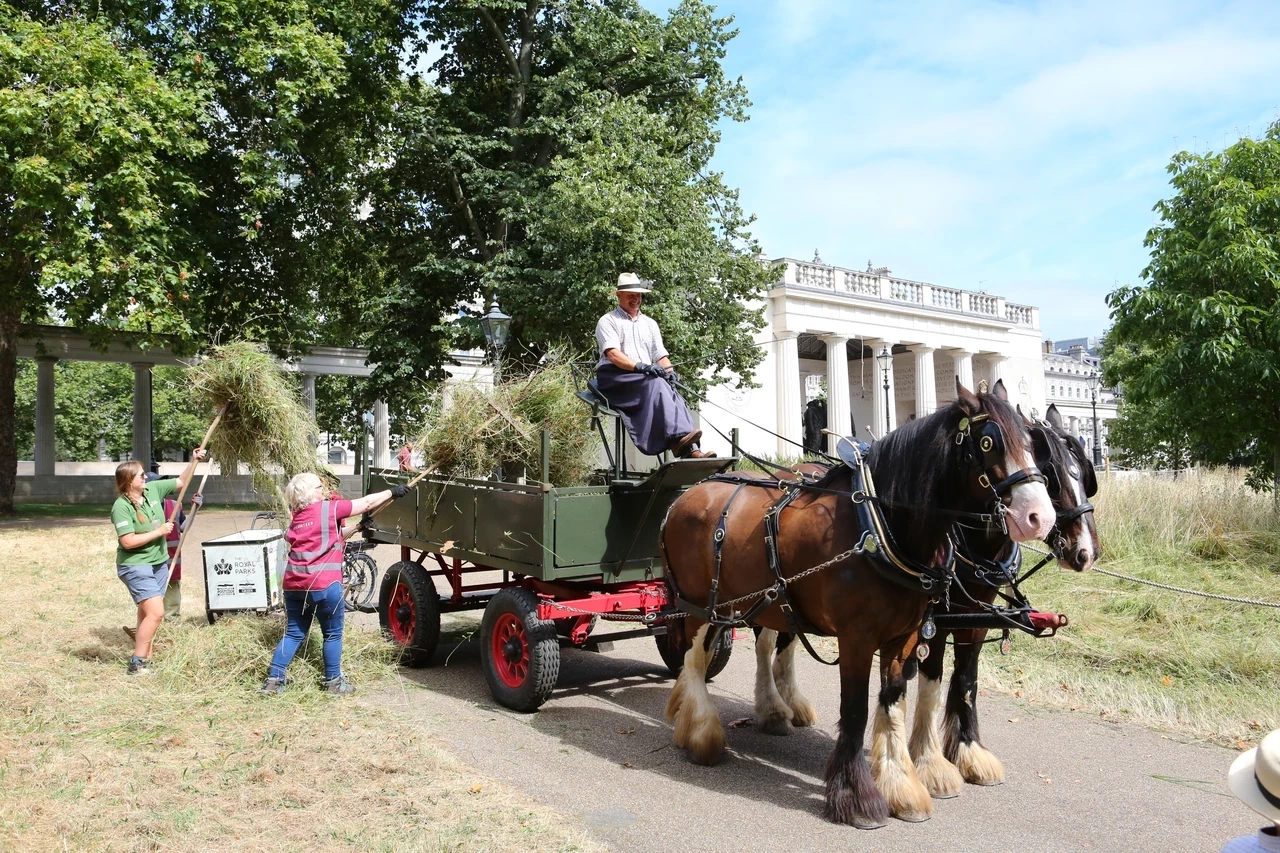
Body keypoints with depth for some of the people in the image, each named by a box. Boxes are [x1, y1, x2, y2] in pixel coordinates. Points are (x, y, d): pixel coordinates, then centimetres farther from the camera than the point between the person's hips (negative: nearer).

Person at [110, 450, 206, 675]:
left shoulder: (153, 489, -1)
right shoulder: (121, 507, -20)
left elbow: (181, 482, 13)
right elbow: (128, 541, -25)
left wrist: (194, 461, 2)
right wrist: (160, 531, -18)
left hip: (159, 563, 8)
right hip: (135, 566, -7)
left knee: (148, 613, 15)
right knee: (156, 612, -16)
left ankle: (145, 659, 26)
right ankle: (136, 664, -5)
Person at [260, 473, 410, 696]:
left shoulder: (296, 518, 16)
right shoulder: (328, 508, -5)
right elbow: (366, 503, 2)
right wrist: (392, 492, 12)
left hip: (293, 585, 7)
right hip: (324, 585, -7)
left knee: (293, 633, 16)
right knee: (333, 634, 8)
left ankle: (273, 680, 15)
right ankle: (333, 682, 15)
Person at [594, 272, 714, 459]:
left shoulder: (650, 324, 26)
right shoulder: (608, 321, 7)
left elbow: (661, 355, 18)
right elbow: (612, 354, -9)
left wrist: (669, 371, -6)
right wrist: (640, 366, -24)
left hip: (648, 380, 5)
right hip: (615, 378, -5)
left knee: (670, 391, -27)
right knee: (656, 382, -34)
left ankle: (691, 450, -43)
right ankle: (677, 438, -48)